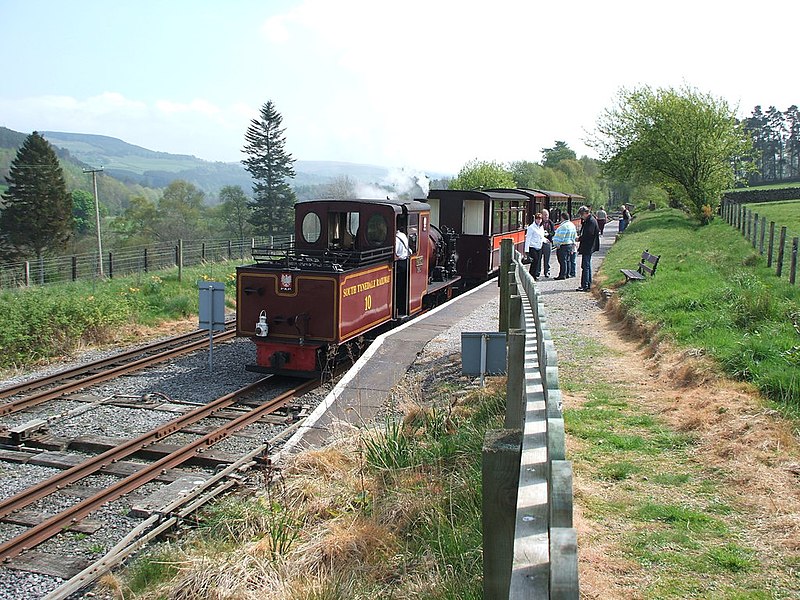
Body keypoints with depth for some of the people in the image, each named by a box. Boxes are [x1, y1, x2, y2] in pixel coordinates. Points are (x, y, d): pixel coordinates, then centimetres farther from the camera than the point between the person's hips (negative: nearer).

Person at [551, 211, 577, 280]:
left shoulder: (564, 226, -19)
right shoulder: (572, 225, 12)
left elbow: (560, 236, -21)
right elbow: (574, 235, 19)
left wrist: (557, 244, -13)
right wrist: (573, 244, 24)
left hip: (563, 245, -10)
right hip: (570, 244, 10)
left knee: (563, 260, -5)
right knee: (567, 260, 16)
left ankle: (562, 275, -3)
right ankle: (567, 274, 21)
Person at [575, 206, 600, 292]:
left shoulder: (591, 221, -18)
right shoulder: (588, 220, 13)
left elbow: (588, 235, -23)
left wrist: (579, 238, -12)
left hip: (588, 247, -11)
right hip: (588, 247, 11)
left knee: (585, 266, -9)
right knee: (587, 265, 16)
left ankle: (584, 286, -7)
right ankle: (588, 284, 24)